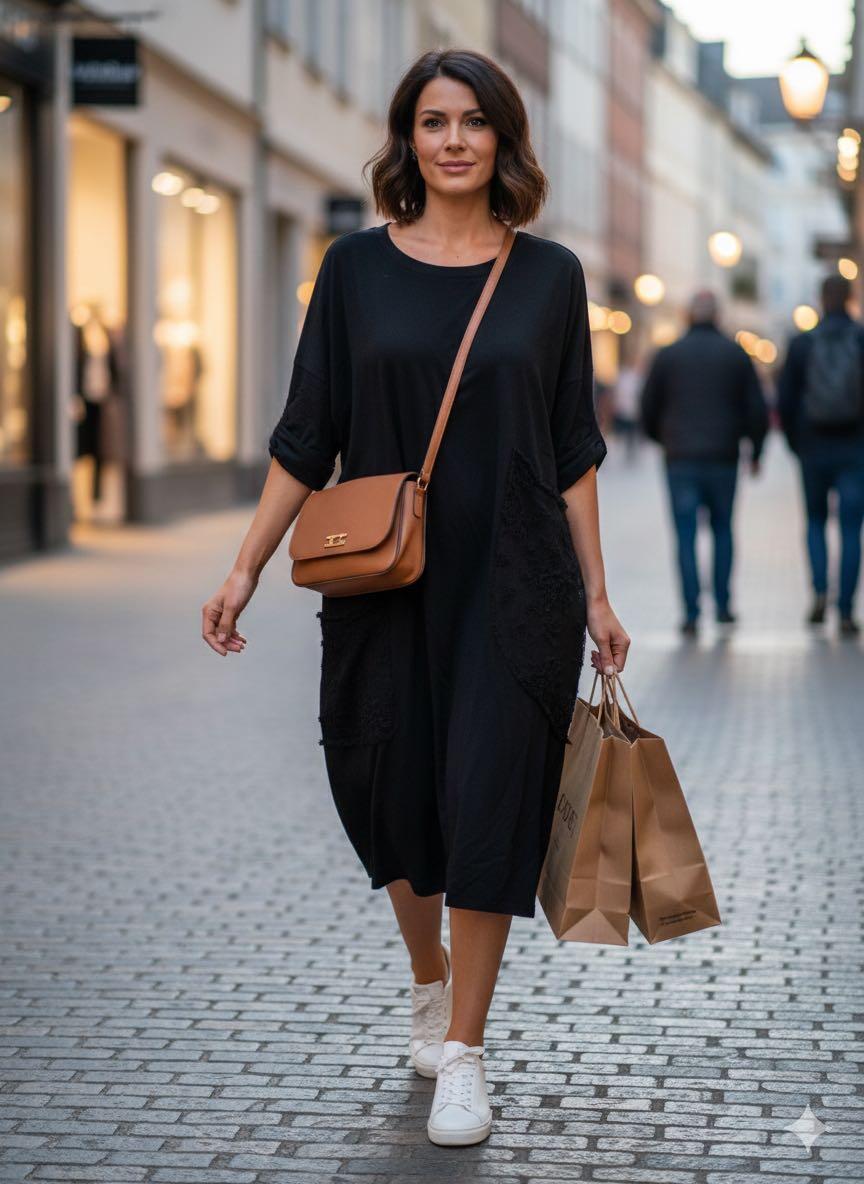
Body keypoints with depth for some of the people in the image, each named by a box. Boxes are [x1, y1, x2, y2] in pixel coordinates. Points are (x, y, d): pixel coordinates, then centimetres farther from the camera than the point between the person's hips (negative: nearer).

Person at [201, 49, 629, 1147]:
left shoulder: (549, 275, 3)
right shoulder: (358, 266, 2)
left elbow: (573, 451, 6)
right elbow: (306, 437, 3)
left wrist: (596, 595, 5)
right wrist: (245, 570, -1)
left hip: (513, 587, -1)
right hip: (386, 587, 1)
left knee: (488, 800, -4)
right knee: (391, 796, 9)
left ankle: (463, 1052, 7)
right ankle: (428, 977, 37)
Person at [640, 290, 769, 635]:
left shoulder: (667, 355, 0)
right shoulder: (736, 354, 1)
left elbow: (648, 409, 4)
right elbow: (757, 409, -1)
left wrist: (661, 439, 24)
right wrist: (756, 452, 14)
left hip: (681, 461, -1)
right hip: (723, 460, 1)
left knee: (686, 537, 2)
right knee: (722, 529, 18)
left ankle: (691, 614, -5)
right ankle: (722, 604, 14)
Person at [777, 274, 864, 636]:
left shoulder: (802, 344, -1)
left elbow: (785, 404, -1)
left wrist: (796, 444, 14)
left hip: (814, 451, 1)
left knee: (816, 521, 20)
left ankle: (820, 591, 0)